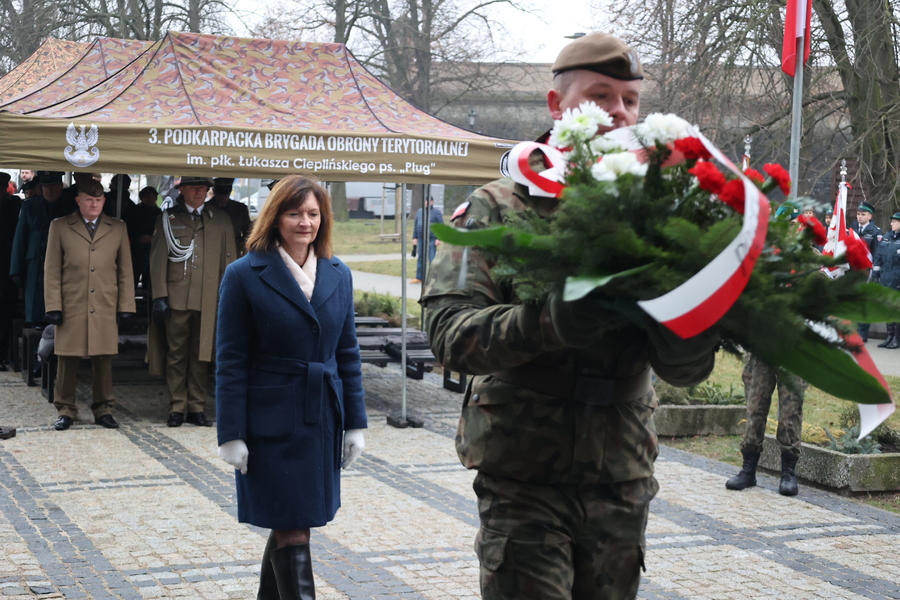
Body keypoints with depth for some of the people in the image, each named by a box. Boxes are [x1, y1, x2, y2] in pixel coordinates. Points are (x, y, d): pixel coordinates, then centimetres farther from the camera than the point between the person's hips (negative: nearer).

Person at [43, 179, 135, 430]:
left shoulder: (118, 228, 10)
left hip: (105, 308, 1)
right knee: (68, 361, 1)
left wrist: (126, 305, 5)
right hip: (71, 308, -1)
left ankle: (103, 409, 15)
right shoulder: (60, 227, 6)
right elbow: (52, 270, 5)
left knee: (104, 360, 3)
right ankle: (66, 410, 13)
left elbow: (125, 271, 11)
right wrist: (53, 306, -2)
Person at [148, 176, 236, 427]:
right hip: (176, 299, -1)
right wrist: (159, 296, -2)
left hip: (208, 302, 1)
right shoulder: (168, 218, 9)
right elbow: (158, 259, 6)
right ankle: (177, 408, 6)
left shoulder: (221, 221, 13)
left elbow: (228, 262, 12)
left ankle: (196, 408, 9)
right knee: (176, 355, 1)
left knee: (201, 356, 2)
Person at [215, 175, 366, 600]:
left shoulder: (338, 275, 7)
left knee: (290, 524, 14)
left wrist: (355, 422, 8)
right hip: (273, 423, -5)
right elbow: (230, 362, -7)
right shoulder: (245, 275, -7)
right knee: (293, 532, -2)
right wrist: (231, 434, -11)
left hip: (322, 421, 5)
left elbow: (347, 353, 11)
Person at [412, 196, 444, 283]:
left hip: (432, 240, -5)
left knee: (432, 259, -7)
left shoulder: (436, 212, -1)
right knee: (420, 259, 9)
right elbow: (415, 225, 16)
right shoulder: (419, 211, 13)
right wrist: (414, 237, 10)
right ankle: (419, 278, 15)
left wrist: (438, 238, -12)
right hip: (421, 239, 5)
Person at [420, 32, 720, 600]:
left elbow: (686, 368, -3)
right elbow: (450, 330, -17)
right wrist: (551, 322, -33)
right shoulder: (500, 208, -3)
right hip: (523, 481, -4)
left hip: (621, 481, 4)